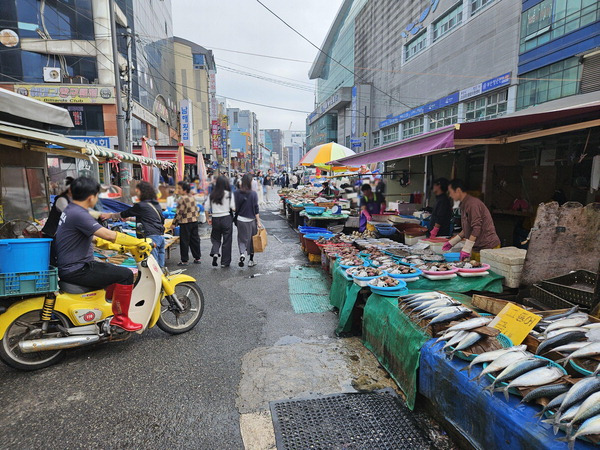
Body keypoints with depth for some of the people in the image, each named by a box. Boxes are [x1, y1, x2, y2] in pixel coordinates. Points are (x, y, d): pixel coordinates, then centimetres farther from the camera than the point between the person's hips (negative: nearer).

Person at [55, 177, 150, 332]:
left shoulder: (70, 210, 11)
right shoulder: (78, 214, -23)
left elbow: (93, 237, 21)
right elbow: (109, 235, -29)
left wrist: (117, 246, 17)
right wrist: (140, 242, -22)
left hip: (71, 266, 11)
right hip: (76, 271, -11)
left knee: (116, 272, 22)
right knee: (125, 274, -15)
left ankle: (110, 307, 32)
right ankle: (120, 318, -4)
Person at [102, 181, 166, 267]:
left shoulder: (141, 205, -4)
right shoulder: (157, 204, 17)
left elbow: (123, 214, 8)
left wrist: (110, 215, 25)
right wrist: (130, 219, 37)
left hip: (151, 237, -8)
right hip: (161, 236, 8)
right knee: (160, 265, 9)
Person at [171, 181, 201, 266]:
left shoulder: (182, 199, -14)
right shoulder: (192, 197, 9)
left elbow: (179, 213, -17)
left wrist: (174, 223, -12)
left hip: (185, 223, -8)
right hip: (195, 221, 8)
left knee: (184, 242, 0)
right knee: (195, 240, 13)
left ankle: (184, 260, 5)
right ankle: (197, 258, 19)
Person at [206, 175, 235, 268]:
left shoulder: (212, 195, 2)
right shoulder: (228, 194, -8)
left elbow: (207, 208, 4)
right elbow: (233, 208, -11)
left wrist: (209, 218, 16)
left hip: (215, 219, 3)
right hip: (226, 218, -3)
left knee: (216, 238, 20)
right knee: (226, 240, 8)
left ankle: (215, 253, -6)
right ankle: (225, 262, 14)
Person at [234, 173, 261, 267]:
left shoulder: (236, 193, -3)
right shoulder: (253, 194, -9)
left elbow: (234, 207, 1)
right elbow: (256, 209, -9)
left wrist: (235, 218, 14)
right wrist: (258, 222, -4)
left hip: (240, 220, 1)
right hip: (251, 220, -1)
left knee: (242, 239, 11)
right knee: (252, 239, 12)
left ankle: (242, 254, -14)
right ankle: (251, 260, 20)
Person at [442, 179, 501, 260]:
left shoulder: (473, 204, -18)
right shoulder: (464, 205, 14)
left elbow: (476, 228, -24)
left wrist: (466, 249, -25)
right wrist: (452, 242, 15)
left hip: (488, 247, -9)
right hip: (477, 248, 9)